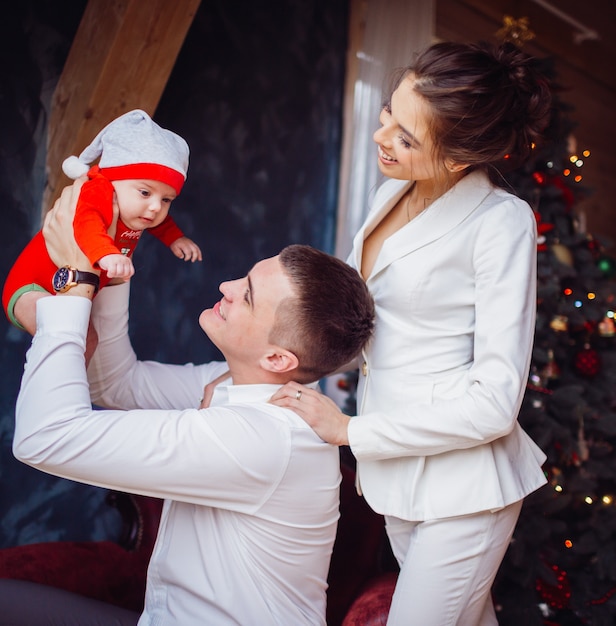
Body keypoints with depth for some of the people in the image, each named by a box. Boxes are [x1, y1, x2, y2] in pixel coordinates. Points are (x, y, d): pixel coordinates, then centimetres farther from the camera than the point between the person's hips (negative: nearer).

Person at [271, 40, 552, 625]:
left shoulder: (500, 221, -19)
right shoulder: (392, 193, 4)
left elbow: (495, 401, -21)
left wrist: (350, 430, -19)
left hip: (461, 482, -7)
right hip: (397, 470, 7)